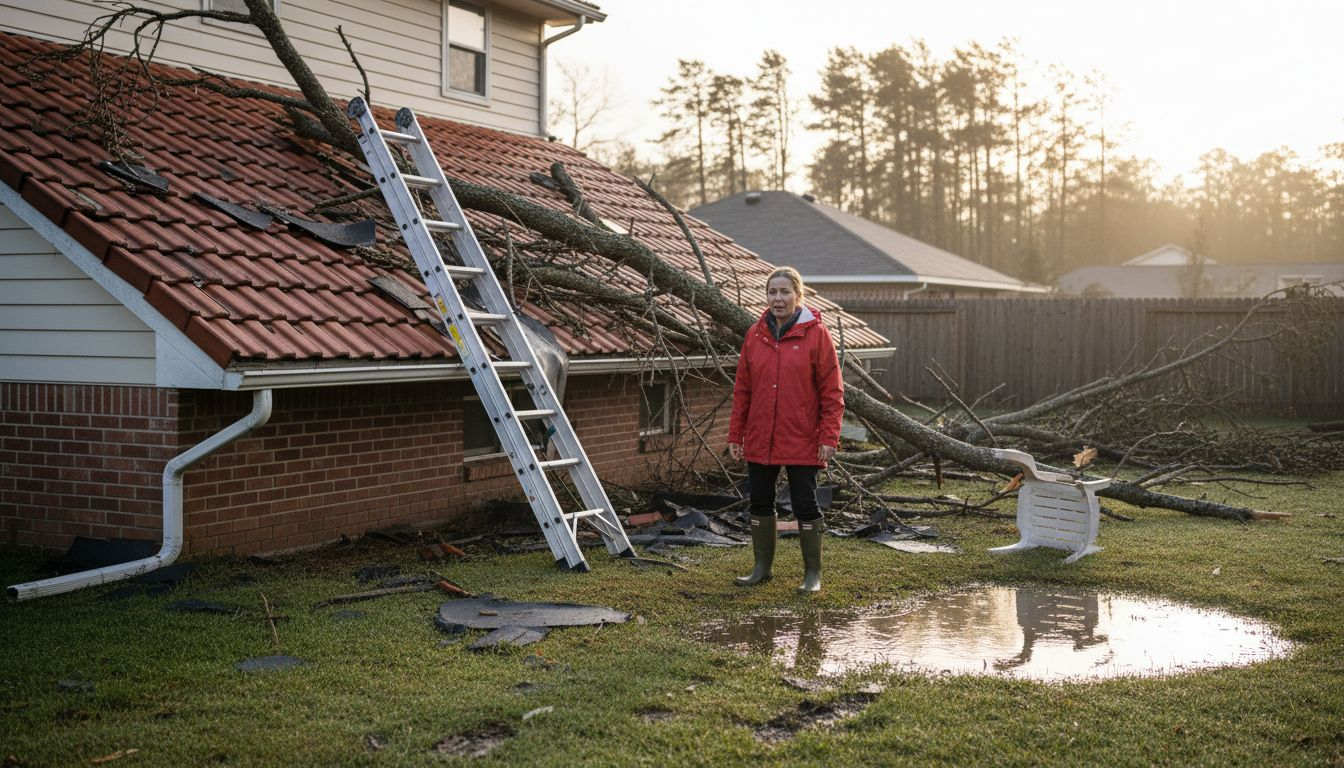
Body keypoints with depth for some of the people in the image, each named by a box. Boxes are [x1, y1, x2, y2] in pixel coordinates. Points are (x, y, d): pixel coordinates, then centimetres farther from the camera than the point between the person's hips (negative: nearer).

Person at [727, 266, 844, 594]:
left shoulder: (816, 333, -6)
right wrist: (735, 434, 6)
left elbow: (832, 391, -7)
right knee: (760, 502, 11)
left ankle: (813, 573, 16)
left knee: (805, 505, 3)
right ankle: (762, 567, 26)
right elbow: (742, 389, 9)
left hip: (802, 441, -4)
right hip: (759, 440, 5)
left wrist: (829, 437, -13)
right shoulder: (756, 334, 6)